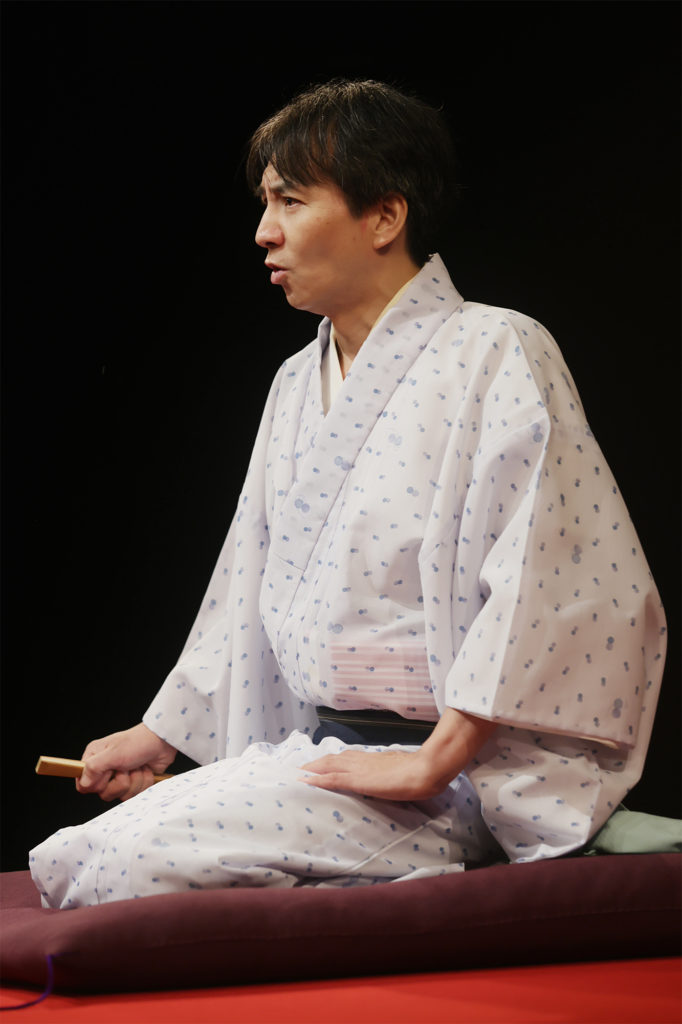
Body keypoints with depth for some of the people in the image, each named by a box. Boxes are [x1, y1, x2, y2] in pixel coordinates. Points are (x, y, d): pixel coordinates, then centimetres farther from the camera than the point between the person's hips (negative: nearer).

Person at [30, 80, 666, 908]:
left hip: (439, 780, -8)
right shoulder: (297, 382, 17)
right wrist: (157, 737, 23)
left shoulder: (496, 356, -10)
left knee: (139, 861, -25)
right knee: (61, 865, -9)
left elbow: (566, 590, -19)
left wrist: (433, 763, -20)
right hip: (315, 749, 8)